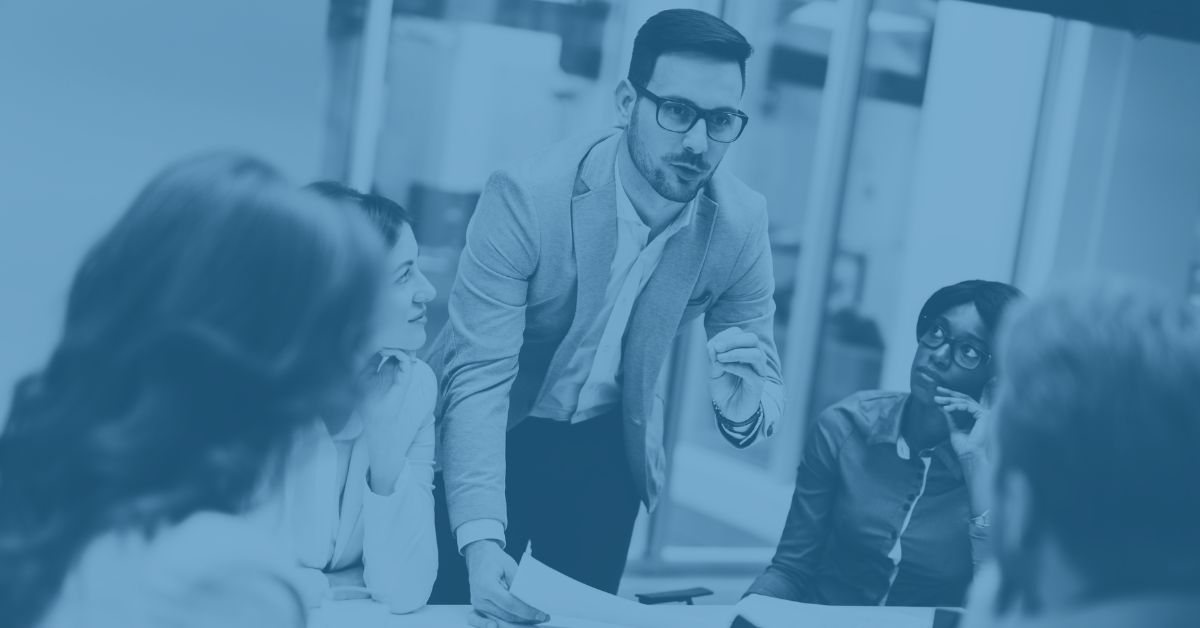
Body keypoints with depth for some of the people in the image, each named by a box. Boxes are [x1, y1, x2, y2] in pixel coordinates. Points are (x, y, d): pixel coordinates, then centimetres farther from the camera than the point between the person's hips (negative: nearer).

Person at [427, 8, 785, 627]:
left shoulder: (742, 221, -16)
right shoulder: (526, 196, -28)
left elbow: (766, 388, -8)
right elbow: (478, 376, -29)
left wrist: (741, 406, -33)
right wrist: (482, 539, -41)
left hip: (606, 449, 3)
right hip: (495, 436, -3)